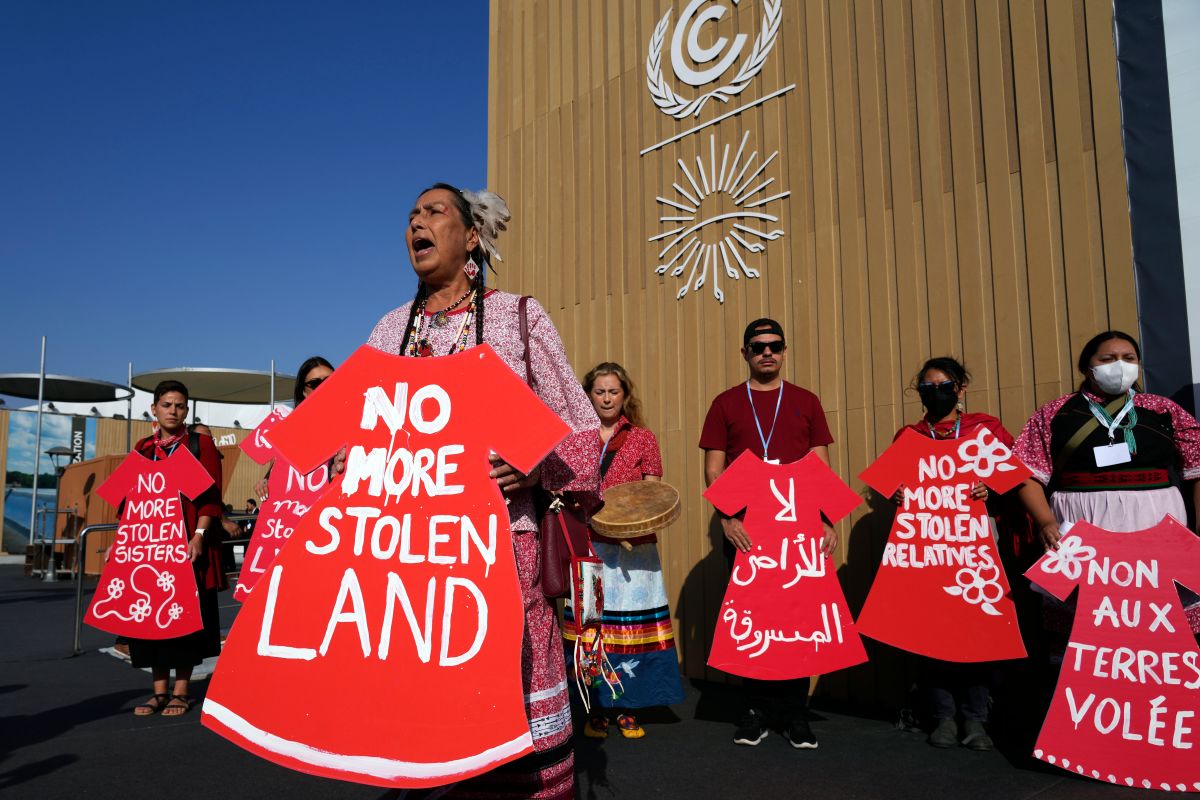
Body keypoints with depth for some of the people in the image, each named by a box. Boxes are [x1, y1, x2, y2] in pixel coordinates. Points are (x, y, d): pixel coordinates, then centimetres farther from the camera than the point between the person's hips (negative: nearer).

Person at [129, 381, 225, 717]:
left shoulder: (201, 444, 1)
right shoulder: (143, 448, 14)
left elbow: (211, 497, -6)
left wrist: (199, 535, -17)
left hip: (188, 542, -4)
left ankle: (181, 692, 7)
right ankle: (160, 690, 15)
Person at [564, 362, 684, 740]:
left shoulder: (643, 439, 8)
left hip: (633, 549, 0)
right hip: (588, 548, 0)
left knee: (631, 627, -1)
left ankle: (626, 709, 12)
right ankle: (596, 711, 12)